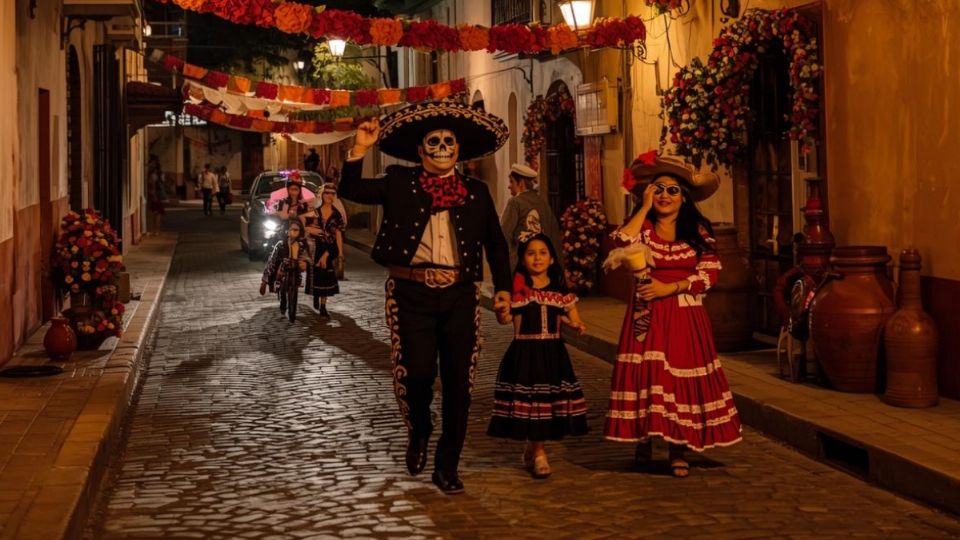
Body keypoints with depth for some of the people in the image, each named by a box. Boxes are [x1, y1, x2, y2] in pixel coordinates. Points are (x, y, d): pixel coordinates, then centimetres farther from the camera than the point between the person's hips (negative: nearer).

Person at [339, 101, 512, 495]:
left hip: (460, 295, 2)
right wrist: (360, 148, -11)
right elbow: (351, 190, -1)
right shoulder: (399, 183, 8)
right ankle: (418, 433, 24)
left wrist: (502, 286, 9)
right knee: (417, 374, -11)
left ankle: (447, 467, 18)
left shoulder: (476, 192, 12)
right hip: (412, 293, -2)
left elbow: (495, 243, 18)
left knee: (458, 384, 4)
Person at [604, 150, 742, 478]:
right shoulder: (643, 227, 5)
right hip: (647, 316, 0)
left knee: (682, 377, -1)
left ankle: (678, 451, 7)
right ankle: (643, 440, 12)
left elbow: (710, 273, -4)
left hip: (686, 318, 0)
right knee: (646, 376, -3)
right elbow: (623, 241, -18)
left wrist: (670, 287, -13)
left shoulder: (698, 230, 6)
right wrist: (645, 206, -9)